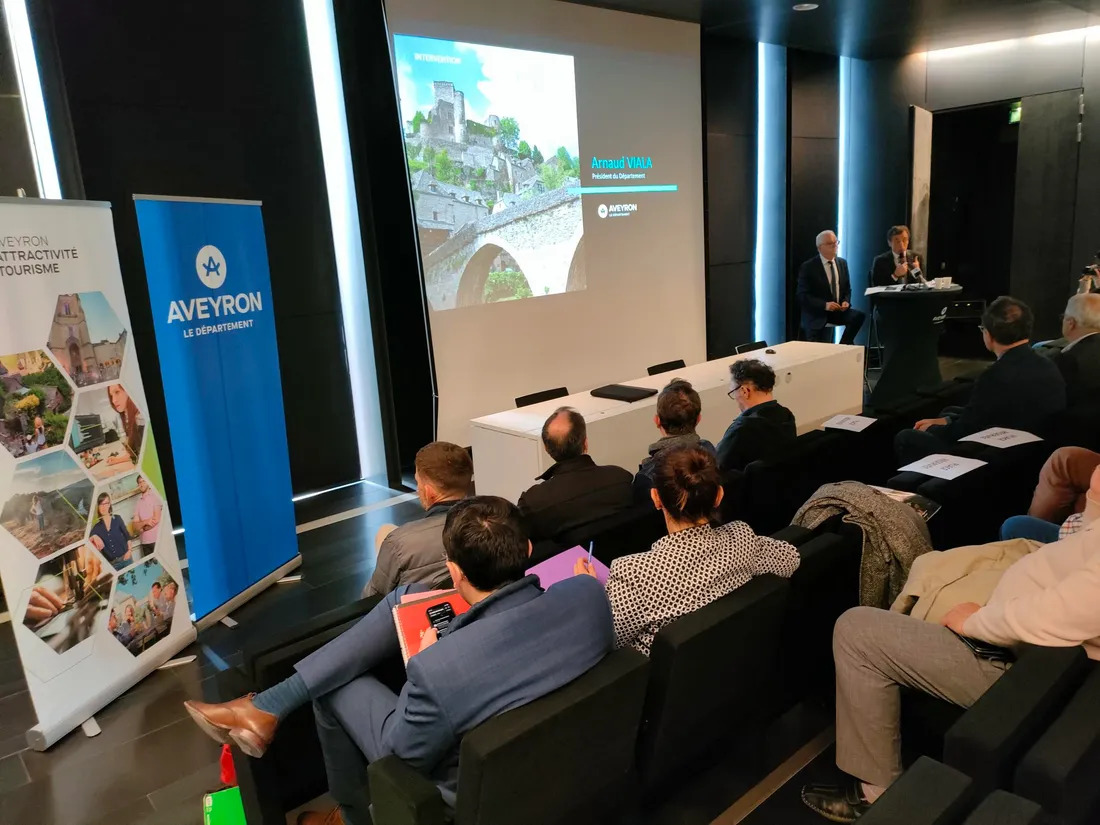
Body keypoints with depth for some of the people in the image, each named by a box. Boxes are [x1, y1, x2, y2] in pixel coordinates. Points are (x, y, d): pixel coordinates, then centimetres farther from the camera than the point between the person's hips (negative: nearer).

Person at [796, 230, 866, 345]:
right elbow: (802, 296, -12)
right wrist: (824, 305, -25)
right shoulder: (808, 267, -7)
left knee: (859, 316, -23)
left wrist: (846, 301, -7)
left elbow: (847, 289, 16)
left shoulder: (842, 263, 10)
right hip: (816, 314, -4)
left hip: (838, 310, 5)